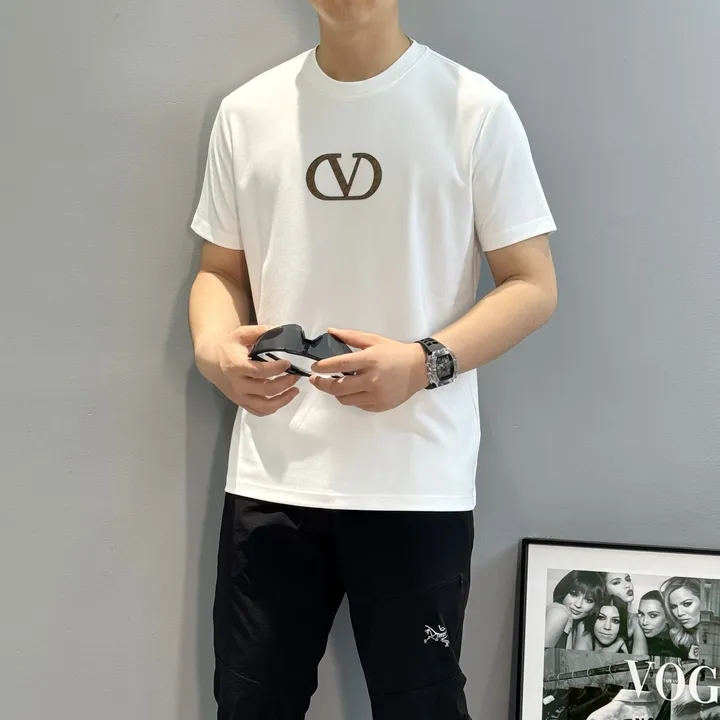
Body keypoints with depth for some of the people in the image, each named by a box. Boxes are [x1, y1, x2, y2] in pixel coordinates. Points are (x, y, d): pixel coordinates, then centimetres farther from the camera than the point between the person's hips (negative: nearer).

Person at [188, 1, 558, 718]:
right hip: (270, 477, 3)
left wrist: (424, 363, -17)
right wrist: (214, 349, -6)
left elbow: (533, 285, -1)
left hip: (418, 483, -2)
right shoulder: (246, 111, 9)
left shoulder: (474, 108, -2)